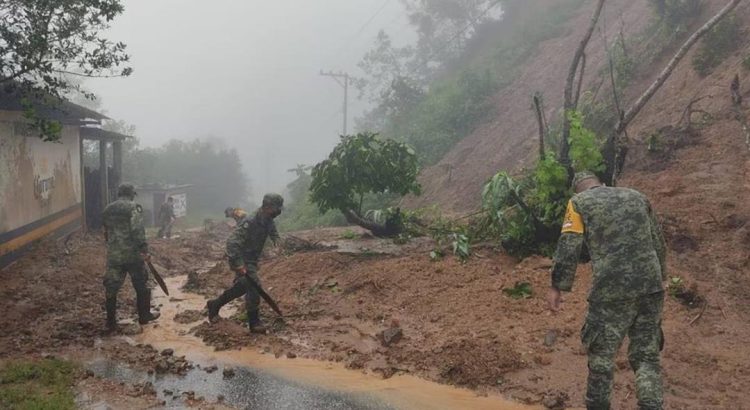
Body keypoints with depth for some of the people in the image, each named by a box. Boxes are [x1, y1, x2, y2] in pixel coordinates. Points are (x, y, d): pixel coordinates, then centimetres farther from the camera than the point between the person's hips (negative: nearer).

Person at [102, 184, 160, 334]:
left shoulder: (107, 210, 12)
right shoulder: (134, 207, -8)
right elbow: (137, 230, -20)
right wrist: (144, 250, -19)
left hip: (113, 255, 5)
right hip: (132, 254, -4)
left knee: (111, 288, 7)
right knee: (141, 285, 13)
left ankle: (111, 324, 8)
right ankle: (144, 315, 24)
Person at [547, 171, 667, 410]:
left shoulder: (579, 202, 6)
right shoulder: (637, 197, 19)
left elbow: (568, 249, -4)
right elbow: (659, 244, 21)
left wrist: (557, 287, -1)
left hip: (611, 290, -4)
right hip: (651, 286, 4)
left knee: (602, 354, 10)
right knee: (646, 355, 10)